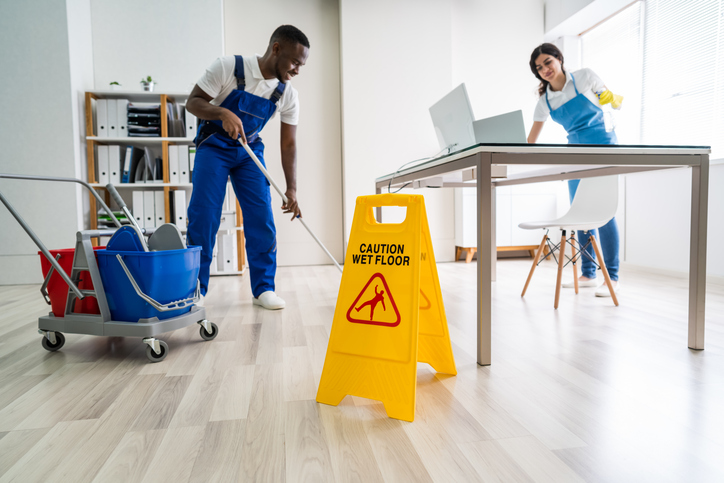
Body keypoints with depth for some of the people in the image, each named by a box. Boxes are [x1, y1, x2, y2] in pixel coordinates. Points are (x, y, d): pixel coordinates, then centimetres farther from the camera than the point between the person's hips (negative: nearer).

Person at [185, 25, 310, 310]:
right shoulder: (228, 67, -19)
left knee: (261, 217, -7)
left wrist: (291, 189, -15)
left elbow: (289, 143, -7)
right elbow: (193, 102, -15)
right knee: (203, 216, -10)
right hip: (214, 146, -3)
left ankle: (263, 289, 4)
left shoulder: (288, 96, -9)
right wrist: (223, 113, -37)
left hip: (250, 150, 3)